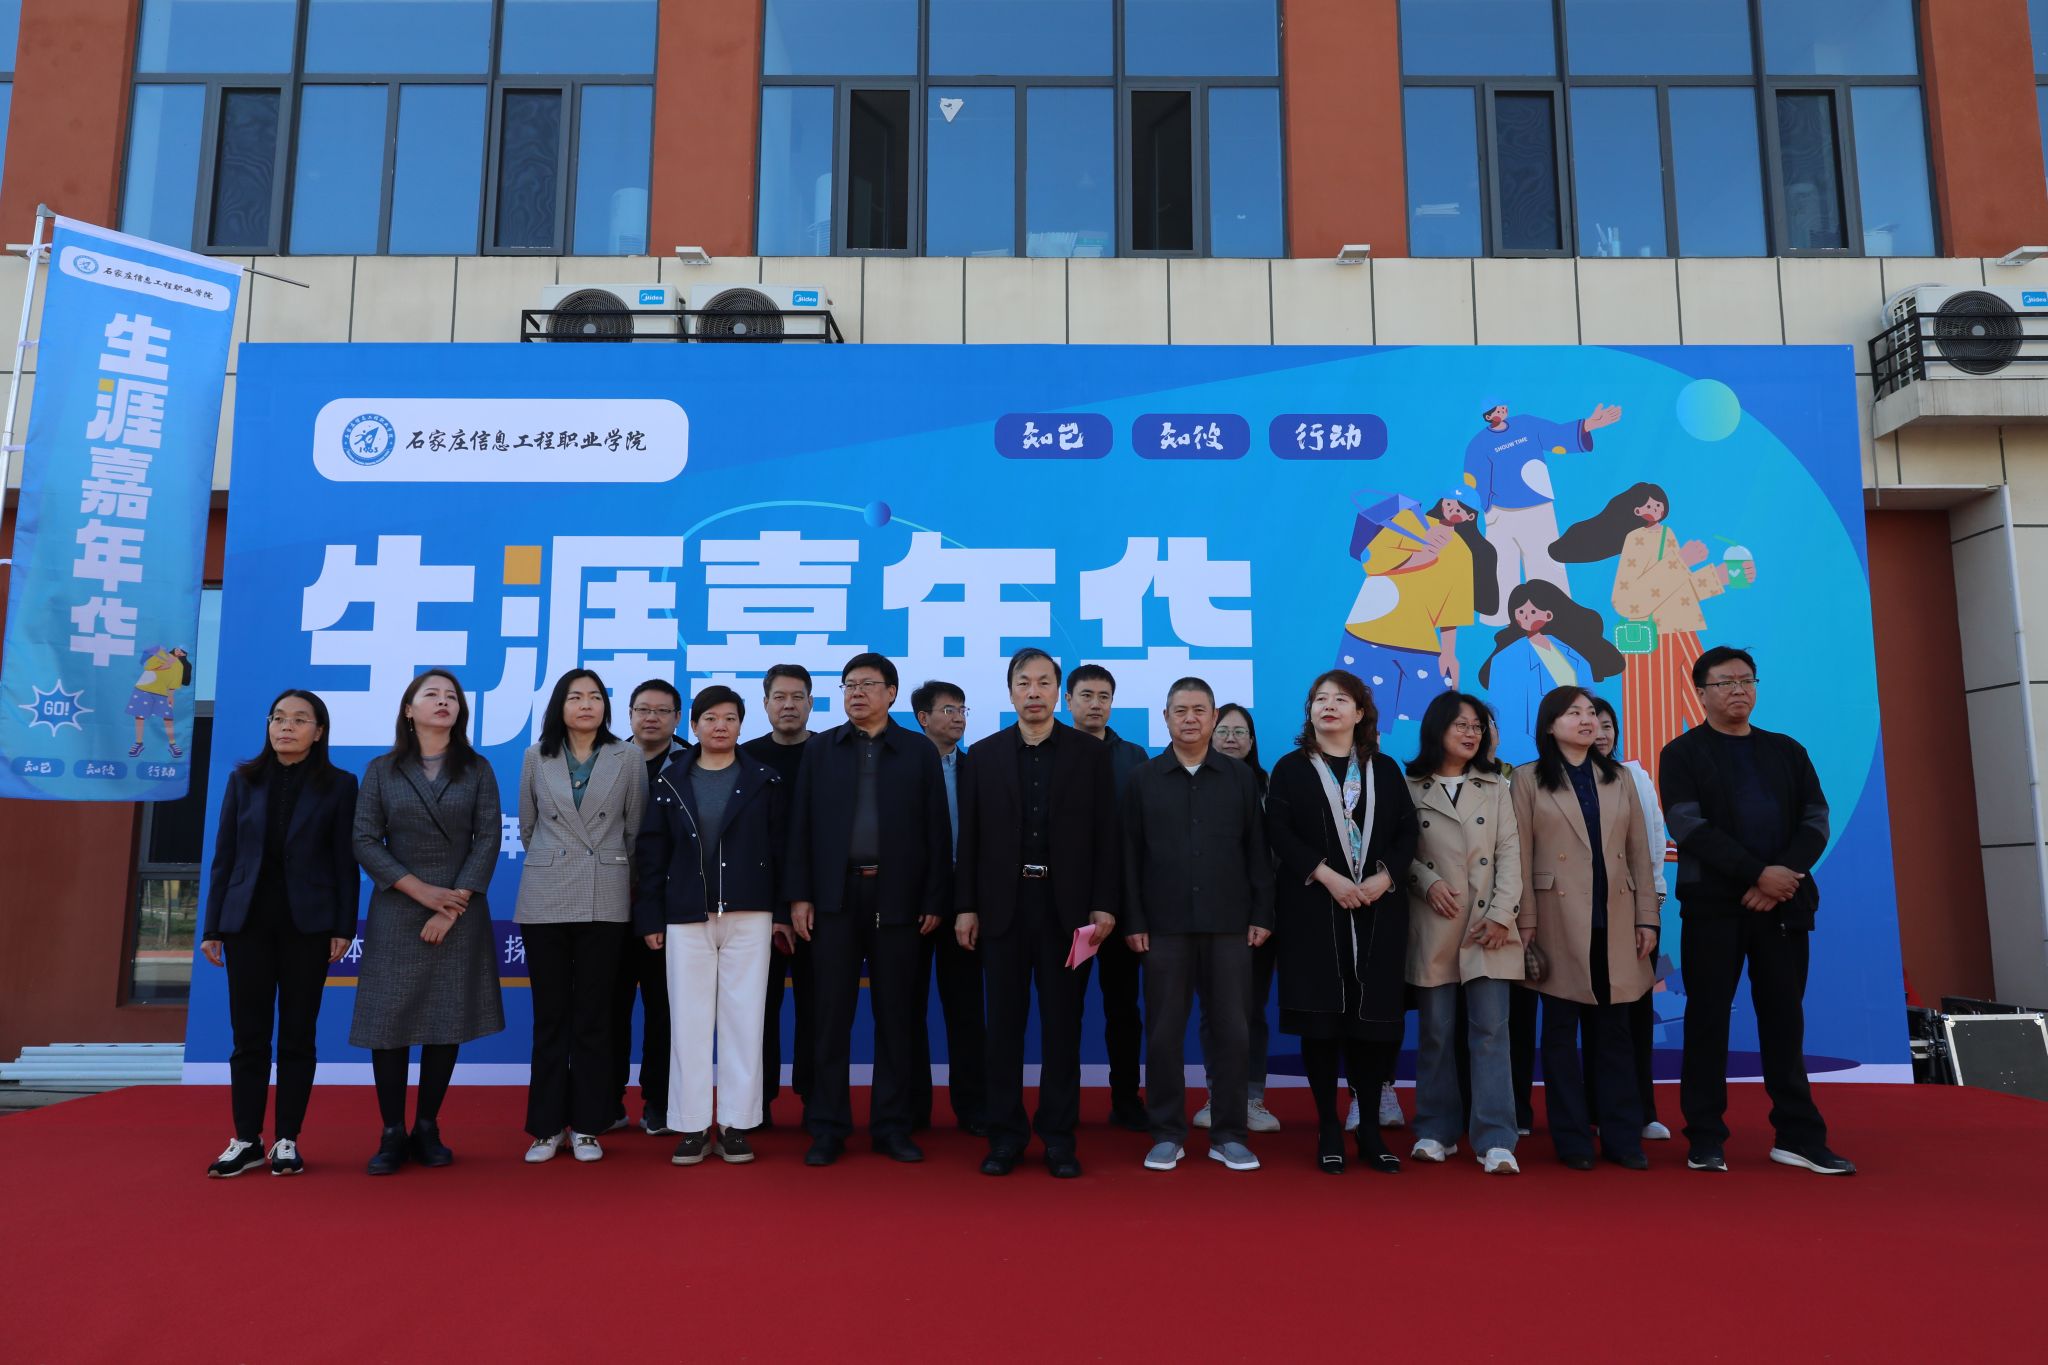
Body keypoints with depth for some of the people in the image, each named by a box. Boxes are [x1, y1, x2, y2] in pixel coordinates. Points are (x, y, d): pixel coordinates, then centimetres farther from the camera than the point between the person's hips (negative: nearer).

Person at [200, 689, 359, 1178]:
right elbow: (224, 856, 7)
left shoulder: (338, 785, 0)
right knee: (248, 1033, 5)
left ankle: (286, 1141, 12)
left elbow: (345, 862, -1)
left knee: (297, 1035, 4)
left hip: (307, 923, -2)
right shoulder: (243, 780, 7)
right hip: (248, 921, 2)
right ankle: (246, 1140, 15)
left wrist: (344, 928, -7)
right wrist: (212, 927, 3)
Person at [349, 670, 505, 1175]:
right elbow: (365, 840, -1)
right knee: (389, 1020, -1)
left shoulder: (477, 770, 6)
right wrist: (419, 889, -12)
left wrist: (455, 905, -11)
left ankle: (427, 1129, 13)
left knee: (448, 1020, 2)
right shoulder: (381, 770, 6)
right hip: (396, 912, 0)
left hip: (460, 912, 0)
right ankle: (393, 1134, 8)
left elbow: (488, 839, -2)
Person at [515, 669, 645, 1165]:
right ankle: (546, 1126, 13)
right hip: (545, 899, 1)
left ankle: (586, 1125, 11)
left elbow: (635, 827, 8)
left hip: (605, 900, -1)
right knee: (550, 1014, 5)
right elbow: (527, 826, 15)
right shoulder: (536, 757, 5)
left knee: (593, 1015, 4)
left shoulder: (628, 757, 2)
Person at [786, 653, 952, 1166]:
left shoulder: (920, 751, 6)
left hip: (897, 898, 0)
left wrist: (936, 901, -3)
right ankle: (827, 1127, 12)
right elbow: (801, 825, 6)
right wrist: (799, 895, -2)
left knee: (896, 1016, 5)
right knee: (832, 1014, 4)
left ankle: (892, 1126, 15)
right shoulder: (821, 749, 10)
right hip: (836, 895, 1)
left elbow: (937, 830, 3)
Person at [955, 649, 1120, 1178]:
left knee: (1062, 1024, 6)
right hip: (1004, 906, 1)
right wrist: (966, 907, -1)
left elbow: (1107, 836, 0)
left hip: (1066, 906, -1)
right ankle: (1005, 1134, 17)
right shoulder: (984, 755, 6)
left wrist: (1104, 905, -7)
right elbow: (970, 838, 4)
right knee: (1004, 1023, 6)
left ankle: (1059, 1135, 16)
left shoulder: (1091, 755, 3)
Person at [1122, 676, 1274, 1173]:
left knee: (1230, 1030, 4)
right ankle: (1167, 1134, 16)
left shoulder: (1241, 777, 7)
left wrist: (1262, 915, 0)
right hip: (1165, 925, 0)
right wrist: (1133, 922, -2)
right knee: (1164, 1032, 5)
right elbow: (1131, 856, 3)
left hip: (1229, 924, 0)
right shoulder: (1143, 778, 6)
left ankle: (1228, 1135, 16)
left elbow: (1257, 851, 6)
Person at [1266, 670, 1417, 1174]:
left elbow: (1406, 830, 7)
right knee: (1321, 1018, -1)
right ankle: (1328, 1128, 10)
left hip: (1377, 910, 2)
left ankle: (1369, 1128, 13)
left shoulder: (1384, 769, 13)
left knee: (1372, 1017, 2)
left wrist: (1383, 878, -9)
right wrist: (1328, 876, -15)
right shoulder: (1292, 768, 5)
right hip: (1313, 910, -2)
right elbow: (1278, 830, -5)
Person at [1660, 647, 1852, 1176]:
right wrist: (1759, 873, -17)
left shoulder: (1787, 750, 14)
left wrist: (1786, 875, -11)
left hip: (1784, 902, 3)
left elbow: (1816, 820, 6)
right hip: (1713, 903, -3)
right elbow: (1690, 827, -9)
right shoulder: (1683, 754, 2)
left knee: (1785, 1017, 6)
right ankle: (1706, 1138, 6)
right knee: (1708, 1017, 0)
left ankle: (1798, 1136, 14)